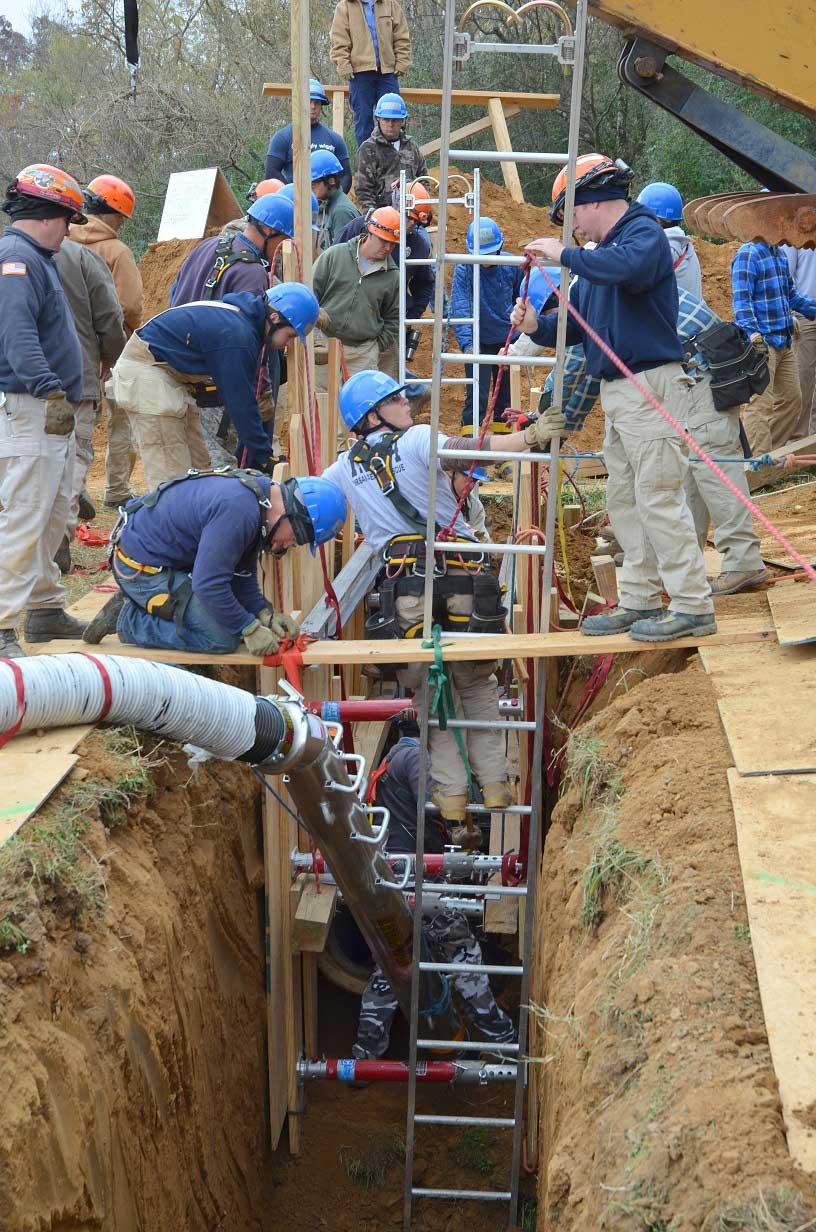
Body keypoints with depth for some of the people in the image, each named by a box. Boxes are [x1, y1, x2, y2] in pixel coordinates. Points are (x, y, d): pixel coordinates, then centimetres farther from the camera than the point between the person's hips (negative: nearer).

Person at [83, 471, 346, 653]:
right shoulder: (238, 510, -30)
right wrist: (250, 629, -20)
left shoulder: (260, 490, 2)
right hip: (143, 566, -10)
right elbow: (209, 583, -29)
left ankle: (141, 604, 14)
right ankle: (129, 620, -4)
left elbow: (242, 573, 9)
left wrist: (266, 614, -3)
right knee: (222, 639, -15)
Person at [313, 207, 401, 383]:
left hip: (364, 352, 1)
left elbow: (393, 318, 14)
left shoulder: (392, 276, 5)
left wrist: (380, 348, 5)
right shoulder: (334, 255, -1)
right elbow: (311, 293, 2)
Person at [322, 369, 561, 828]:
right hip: (462, 577, -2)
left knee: (427, 690, 16)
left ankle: (451, 794, 8)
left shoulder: (345, 467, 16)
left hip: (403, 585, 2)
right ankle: (495, 783, 12)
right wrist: (532, 436, -18)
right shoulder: (417, 438, 3)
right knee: (478, 683, 17)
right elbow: (462, 452, -15)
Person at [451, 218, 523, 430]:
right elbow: (460, 309, -25)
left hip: (507, 341, 3)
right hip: (478, 344, -3)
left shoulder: (512, 266, -7)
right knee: (477, 398, -6)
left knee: (506, 396, 12)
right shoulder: (463, 269, -15)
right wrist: (467, 344, -37)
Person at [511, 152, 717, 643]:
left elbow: (628, 268, -33)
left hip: (651, 386, -10)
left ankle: (693, 606, -3)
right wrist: (538, 326, 1)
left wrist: (565, 254, -23)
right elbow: (577, 322, 20)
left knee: (659, 499, -9)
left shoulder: (645, 232, -9)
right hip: (617, 391, 10)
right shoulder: (600, 252, 19)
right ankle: (640, 601, 22)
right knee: (626, 500, 13)